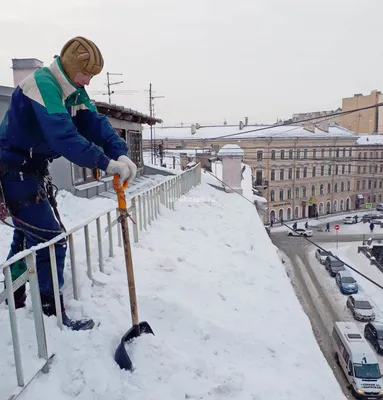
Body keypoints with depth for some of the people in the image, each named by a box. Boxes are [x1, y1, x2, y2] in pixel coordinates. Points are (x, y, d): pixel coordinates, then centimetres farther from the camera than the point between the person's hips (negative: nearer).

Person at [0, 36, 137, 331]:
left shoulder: (75, 91, 5)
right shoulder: (42, 84, -23)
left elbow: (95, 124, -8)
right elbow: (63, 136, -37)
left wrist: (121, 154, -25)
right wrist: (107, 163, -39)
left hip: (35, 169, 10)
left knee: (28, 234, 21)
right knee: (51, 239, -8)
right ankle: (52, 314, 8)